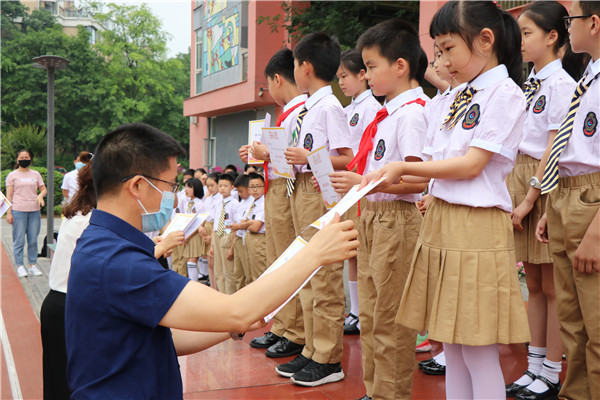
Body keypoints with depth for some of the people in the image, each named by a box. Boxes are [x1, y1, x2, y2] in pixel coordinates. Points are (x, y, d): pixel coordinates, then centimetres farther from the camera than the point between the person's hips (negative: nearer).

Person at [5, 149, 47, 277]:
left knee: (33, 240, 5)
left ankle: (33, 265, 13)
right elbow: (9, 195, 1)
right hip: (18, 211, -3)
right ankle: (20, 266, 6)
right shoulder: (12, 175, 4)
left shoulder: (36, 174, 12)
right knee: (19, 240, -2)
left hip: (34, 211, 3)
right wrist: (8, 213, -6)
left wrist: (40, 196, -8)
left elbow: (43, 189, 15)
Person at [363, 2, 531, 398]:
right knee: (451, 345, 14)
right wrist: (385, 181, 7)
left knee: (479, 350, -1)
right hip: (441, 219, 8)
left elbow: (471, 164, -14)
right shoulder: (455, 96, 15)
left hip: (476, 227, -8)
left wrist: (404, 168, -10)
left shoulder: (505, 93, -8)